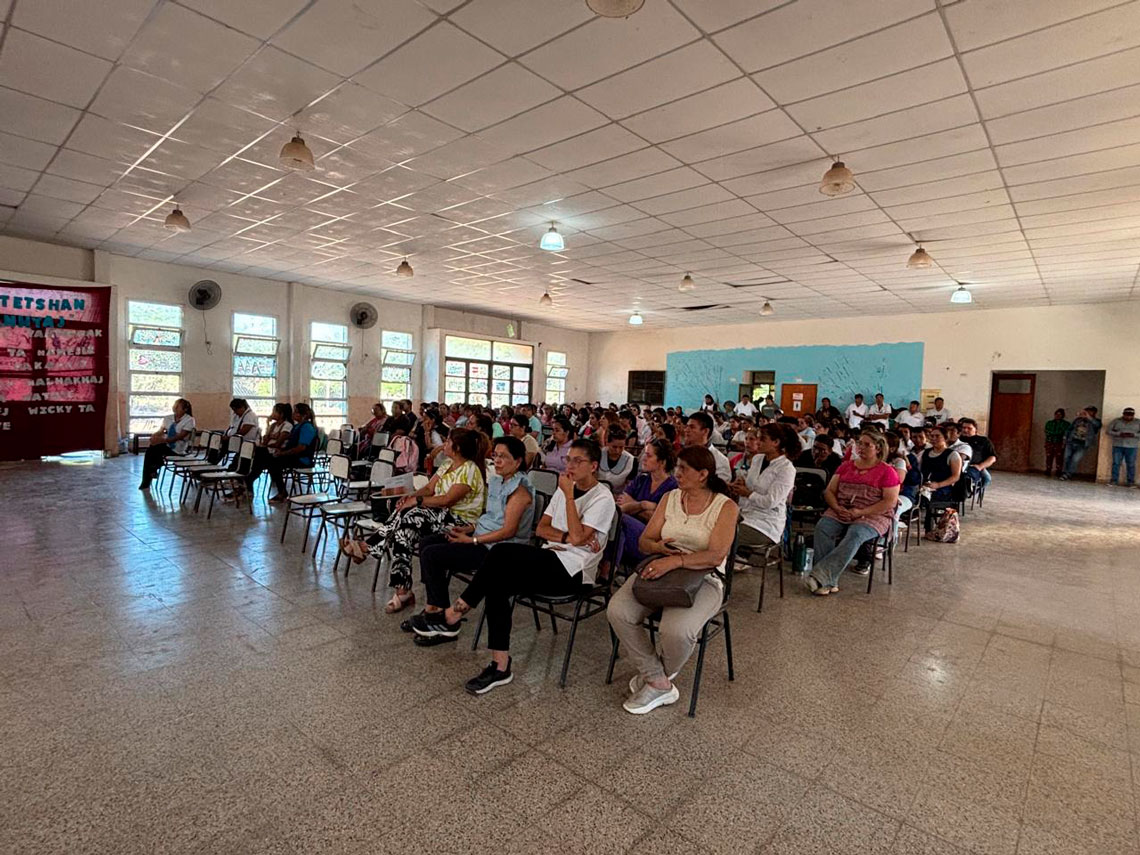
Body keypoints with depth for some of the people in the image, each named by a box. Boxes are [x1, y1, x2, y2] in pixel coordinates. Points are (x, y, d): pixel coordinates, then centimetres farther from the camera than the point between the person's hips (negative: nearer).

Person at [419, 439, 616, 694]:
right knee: (498, 583, -22)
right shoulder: (564, 489, 19)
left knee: (501, 552, -25)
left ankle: (457, 611, -9)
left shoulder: (603, 498, -4)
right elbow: (541, 528, 13)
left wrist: (569, 496, -11)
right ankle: (500, 666, -16)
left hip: (573, 570, -7)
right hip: (550, 561, 7)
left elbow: (577, 537, -17)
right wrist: (566, 536, -6)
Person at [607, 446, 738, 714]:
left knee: (676, 630, -33)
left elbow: (716, 556, -17)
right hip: (660, 569, 5)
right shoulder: (670, 498, 11)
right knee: (617, 611, -22)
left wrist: (675, 561, -29)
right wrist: (661, 547, -14)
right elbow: (644, 542, 9)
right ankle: (659, 683, -6)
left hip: (703, 578, -4)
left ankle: (658, 674, 4)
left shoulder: (725, 507, -3)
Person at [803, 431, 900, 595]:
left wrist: (861, 512, -16)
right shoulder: (846, 466, 18)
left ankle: (819, 576, -42)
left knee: (855, 535, -36)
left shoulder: (887, 471, 4)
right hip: (841, 512, 4)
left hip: (873, 516, -4)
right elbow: (829, 491, 14)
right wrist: (837, 508, -7)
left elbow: (890, 501, -6)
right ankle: (829, 582, -32)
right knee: (822, 527, -28)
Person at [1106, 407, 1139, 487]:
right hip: (1117, 445, 0)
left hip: (1131, 447, 0)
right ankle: (1114, 481, 2)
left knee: (1131, 465, 0)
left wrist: (1133, 435, -16)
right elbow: (1108, 431, 2)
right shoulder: (1116, 421, 5)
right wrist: (1119, 434, -13)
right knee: (1116, 463, -1)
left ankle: (1131, 482, 5)